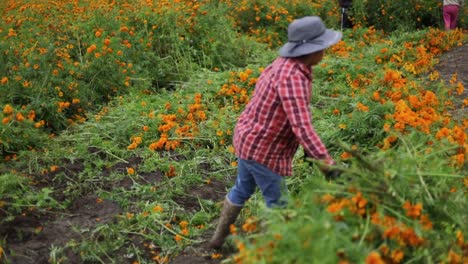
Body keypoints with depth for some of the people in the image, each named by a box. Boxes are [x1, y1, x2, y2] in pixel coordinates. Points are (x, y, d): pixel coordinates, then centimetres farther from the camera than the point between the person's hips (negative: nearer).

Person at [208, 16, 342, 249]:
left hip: (248, 138, 10)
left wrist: (306, 146, 15)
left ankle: (219, 237, 43)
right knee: (277, 203, 9)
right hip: (263, 149, -10)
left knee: (242, 190, 27)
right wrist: (327, 163, -42)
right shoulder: (292, 78, -30)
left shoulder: (286, 63, 2)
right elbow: (302, 126, -39)